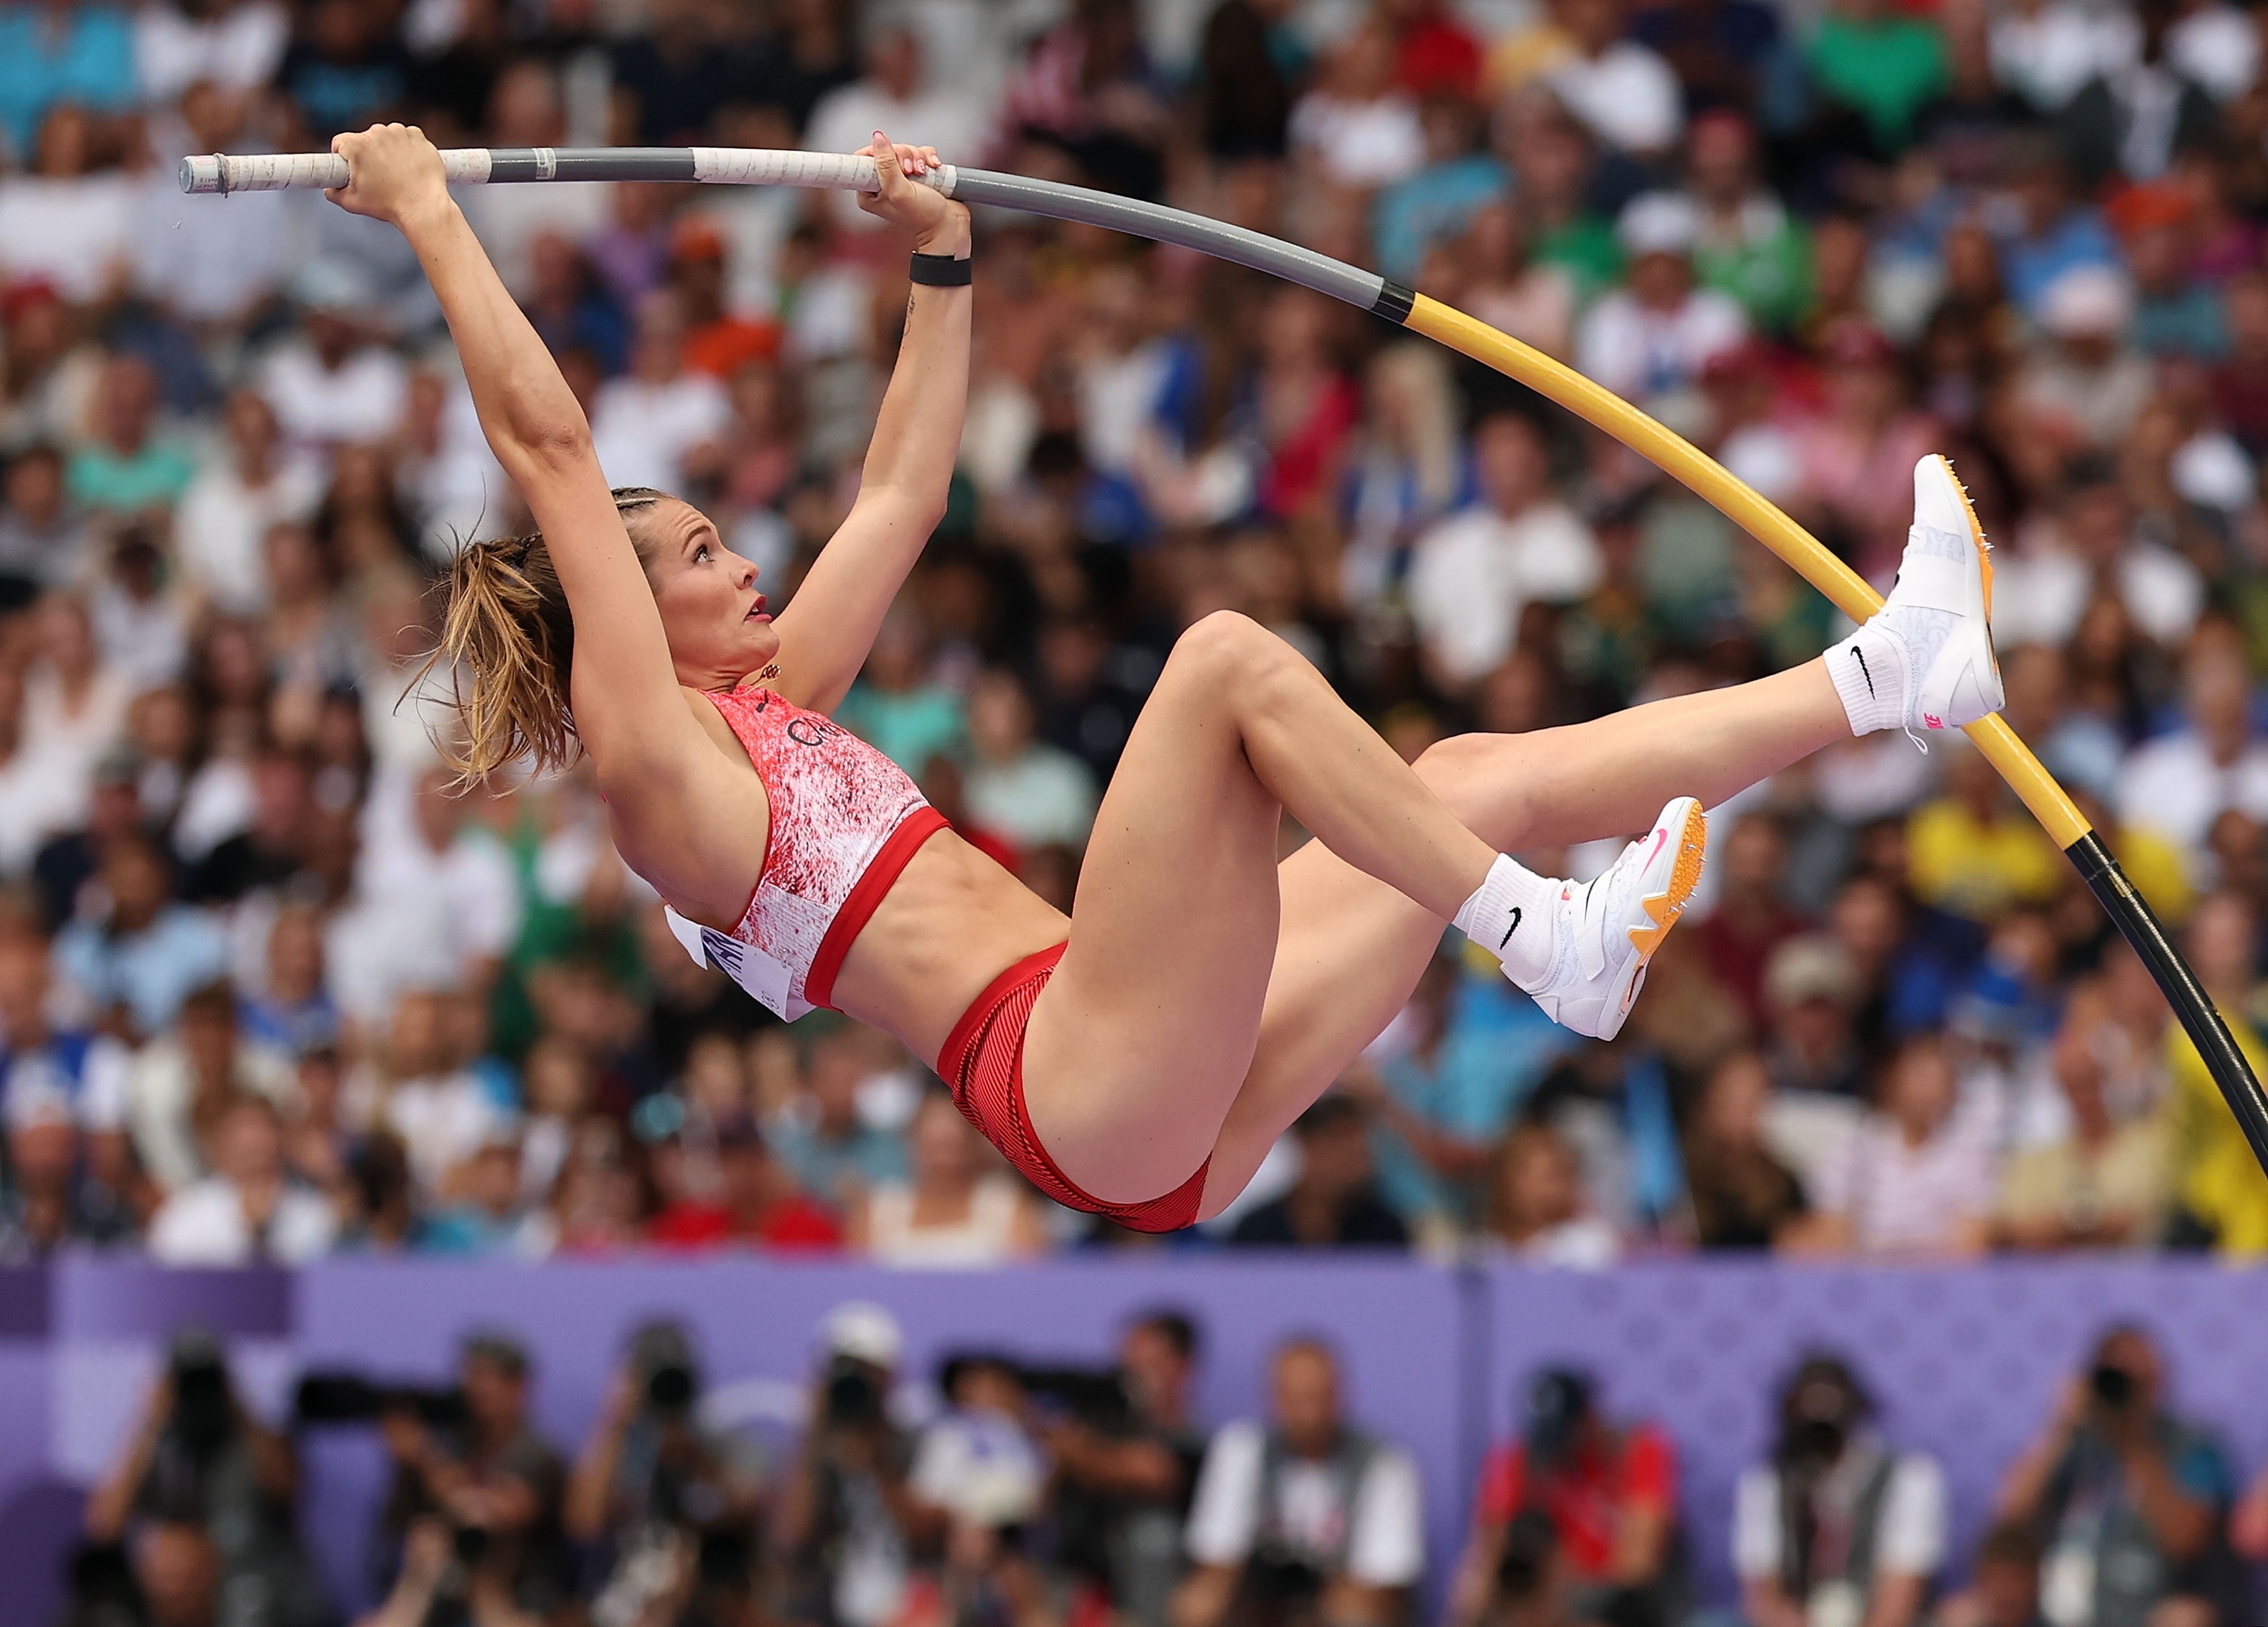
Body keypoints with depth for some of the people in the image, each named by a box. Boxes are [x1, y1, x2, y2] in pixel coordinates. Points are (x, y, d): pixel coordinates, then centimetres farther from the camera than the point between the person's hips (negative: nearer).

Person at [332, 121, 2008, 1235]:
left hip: (1166, 1107, 10)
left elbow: (901, 496, 34)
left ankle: (1891, 671, 6)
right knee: (1226, 656, -21)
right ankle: (1551, 942, -22)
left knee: (1472, 777, 9)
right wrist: (430, 216, -4)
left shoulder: (767, 710, 25)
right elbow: (548, 448, -6)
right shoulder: (650, 763, 0)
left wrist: (944, 267, 33)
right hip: (1091, 1093, -10)